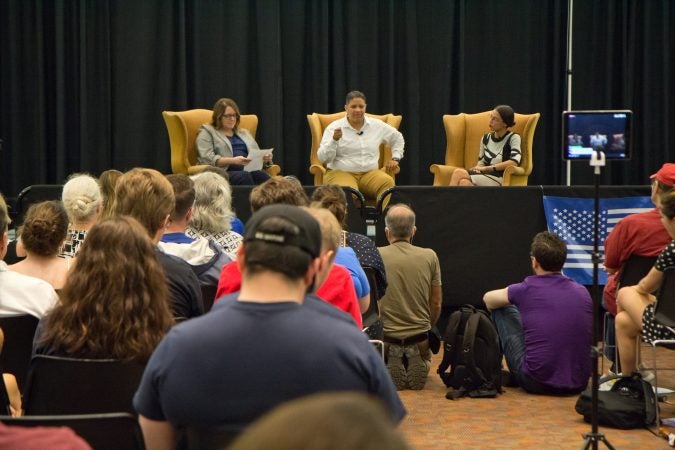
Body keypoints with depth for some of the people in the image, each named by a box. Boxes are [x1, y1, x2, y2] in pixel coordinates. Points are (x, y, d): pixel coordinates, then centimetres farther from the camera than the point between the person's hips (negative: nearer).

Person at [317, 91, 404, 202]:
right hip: (341, 173, -3)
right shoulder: (334, 128, 2)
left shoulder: (377, 125, 13)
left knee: (388, 182, -32)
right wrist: (334, 140, -20)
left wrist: (395, 158, 17)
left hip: (370, 173, 3)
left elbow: (397, 138, 31)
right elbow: (323, 158, -5)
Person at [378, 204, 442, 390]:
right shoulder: (430, 257, -3)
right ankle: (420, 366, 14)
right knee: (424, 362, 35)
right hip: (419, 338, 2)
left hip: (386, 337, -2)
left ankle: (390, 369, 10)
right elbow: (436, 304, 4)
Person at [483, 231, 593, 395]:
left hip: (537, 383, -4)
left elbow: (488, 299, 17)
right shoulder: (583, 292, 5)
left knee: (502, 310, 15)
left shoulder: (526, 290, -5)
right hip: (578, 384, 4)